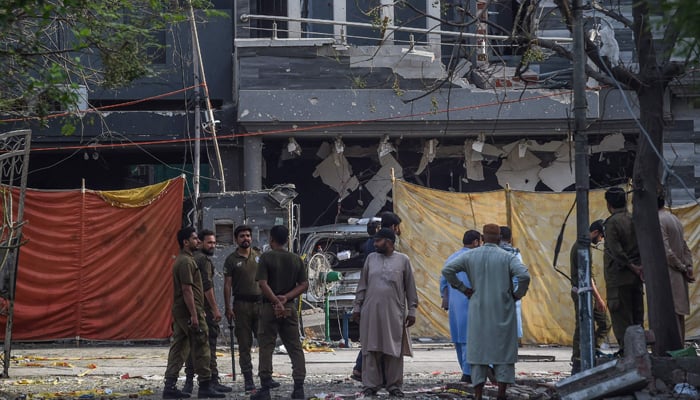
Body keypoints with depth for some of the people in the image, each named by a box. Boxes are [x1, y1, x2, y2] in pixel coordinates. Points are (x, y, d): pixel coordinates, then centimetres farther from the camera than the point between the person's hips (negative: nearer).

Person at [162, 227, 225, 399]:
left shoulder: (181, 260, 18)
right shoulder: (186, 262, -14)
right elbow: (187, 289, -20)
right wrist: (194, 315, -22)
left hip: (180, 312, 10)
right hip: (189, 309, -10)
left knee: (178, 348, 7)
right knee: (201, 348, -5)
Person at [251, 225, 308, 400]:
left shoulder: (266, 257, -6)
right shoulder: (296, 259, 7)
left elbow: (263, 284, -15)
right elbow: (304, 285, 2)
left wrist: (277, 302, -13)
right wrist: (286, 298, -6)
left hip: (270, 307, -4)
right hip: (290, 307, 4)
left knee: (266, 348, 1)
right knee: (295, 348, 7)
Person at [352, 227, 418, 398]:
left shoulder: (403, 260, 3)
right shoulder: (371, 258, 9)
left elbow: (410, 288, 5)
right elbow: (362, 285, 13)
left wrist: (412, 311, 1)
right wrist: (357, 307, 9)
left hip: (394, 313, -2)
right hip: (371, 312, 2)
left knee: (394, 351, 0)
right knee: (371, 349, 0)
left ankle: (394, 385, 7)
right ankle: (370, 385, 5)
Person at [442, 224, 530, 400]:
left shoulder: (470, 256, 2)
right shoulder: (507, 257, -5)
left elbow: (447, 269, -4)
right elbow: (524, 275, -19)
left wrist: (462, 288, 3)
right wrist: (518, 293, -2)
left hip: (478, 311, 2)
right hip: (503, 312, -2)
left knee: (478, 349, 7)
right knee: (503, 350, 5)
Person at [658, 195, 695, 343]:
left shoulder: (657, 221, -14)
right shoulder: (674, 219, 16)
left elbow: (666, 251, -17)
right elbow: (685, 247, 16)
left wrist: (683, 268, -8)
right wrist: (688, 267, 7)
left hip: (667, 275, -9)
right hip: (679, 278, 9)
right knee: (679, 313, 12)